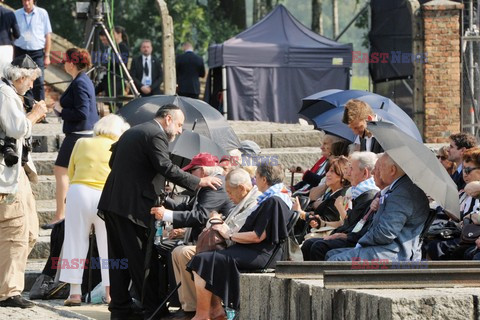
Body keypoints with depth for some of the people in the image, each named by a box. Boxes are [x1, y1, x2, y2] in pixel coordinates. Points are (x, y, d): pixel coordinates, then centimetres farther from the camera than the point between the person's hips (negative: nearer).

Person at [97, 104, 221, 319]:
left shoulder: (130, 132, 19)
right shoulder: (156, 135, -11)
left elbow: (113, 162, 24)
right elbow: (166, 168, -20)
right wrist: (198, 182, -16)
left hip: (112, 203, 9)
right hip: (133, 206, -9)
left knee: (118, 257, 11)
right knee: (144, 259, -4)